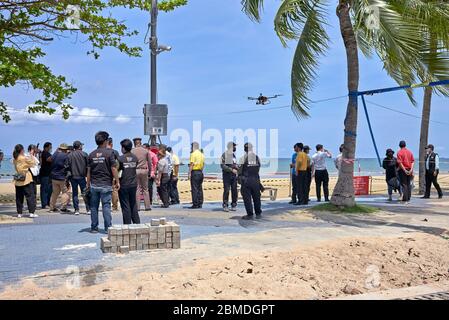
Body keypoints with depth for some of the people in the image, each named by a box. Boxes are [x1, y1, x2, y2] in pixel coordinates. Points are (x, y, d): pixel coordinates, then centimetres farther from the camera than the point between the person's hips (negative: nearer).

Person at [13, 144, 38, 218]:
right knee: (30, 196, -2)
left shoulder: (15, 159, 6)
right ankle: (31, 212, -7)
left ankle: (19, 213, 13)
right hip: (26, 180, -6)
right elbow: (33, 163, -2)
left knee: (19, 197, 10)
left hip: (18, 181, 6)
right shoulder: (25, 158, -12)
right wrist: (32, 156, 11)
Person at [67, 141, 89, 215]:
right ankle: (88, 209, 2)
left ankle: (76, 209, 5)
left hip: (73, 176, 2)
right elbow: (87, 165, -3)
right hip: (82, 176, -1)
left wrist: (69, 175, 8)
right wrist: (87, 174, 8)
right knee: (85, 192, 5)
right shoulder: (84, 154, -3)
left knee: (75, 193, 8)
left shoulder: (69, 155, 2)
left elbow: (67, 166, 2)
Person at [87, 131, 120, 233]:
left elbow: (88, 171, 7)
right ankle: (108, 227, 2)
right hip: (106, 184, -3)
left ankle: (94, 228, 15)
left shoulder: (91, 154, 5)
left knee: (94, 206, 9)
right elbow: (113, 169, -9)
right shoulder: (109, 153, -7)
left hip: (94, 184, 4)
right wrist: (117, 181, -1)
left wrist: (88, 184, 14)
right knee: (106, 206, 0)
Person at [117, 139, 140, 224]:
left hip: (123, 185, -4)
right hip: (133, 184, 5)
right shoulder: (135, 158, 0)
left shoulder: (120, 158, -13)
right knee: (133, 204, 15)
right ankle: (137, 222, 19)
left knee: (125, 206, 3)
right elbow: (135, 168, 7)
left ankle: (127, 224, 7)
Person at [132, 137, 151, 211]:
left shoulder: (132, 151, -1)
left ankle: (137, 207, 1)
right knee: (145, 189, 8)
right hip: (144, 170, 1)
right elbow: (149, 162, 6)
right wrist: (149, 171, 15)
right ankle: (147, 206, 7)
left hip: (135, 171, -1)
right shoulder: (146, 151, 4)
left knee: (137, 189, 3)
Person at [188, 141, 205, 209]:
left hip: (194, 172, -8)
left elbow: (191, 164, -14)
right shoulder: (201, 154, 14)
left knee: (194, 189, -6)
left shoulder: (193, 154, -9)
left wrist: (189, 173, -13)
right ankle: (200, 204, 12)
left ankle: (195, 204, -6)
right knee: (199, 189, 10)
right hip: (200, 172, 8)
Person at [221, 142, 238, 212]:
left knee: (234, 191, 4)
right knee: (226, 190, -6)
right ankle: (225, 206, 0)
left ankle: (234, 205, 13)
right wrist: (232, 170, -21)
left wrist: (237, 167, 5)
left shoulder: (234, 154, 15)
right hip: (226, 175, -6)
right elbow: (223, 166, -15)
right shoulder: (224, 155, -8)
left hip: (234, 175, 6)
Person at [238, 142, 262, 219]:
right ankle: (258, 214, 21)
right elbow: (258, 169, 7)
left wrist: (239, 178, 9)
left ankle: (250, 214, 2)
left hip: (246, 180, -4)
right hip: (256, 180, 4)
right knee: (256, 197, 14)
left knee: (247, 198, 2)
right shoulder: (257, 157, 4)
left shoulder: (243, 158, -9)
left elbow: (240, 169, -6)